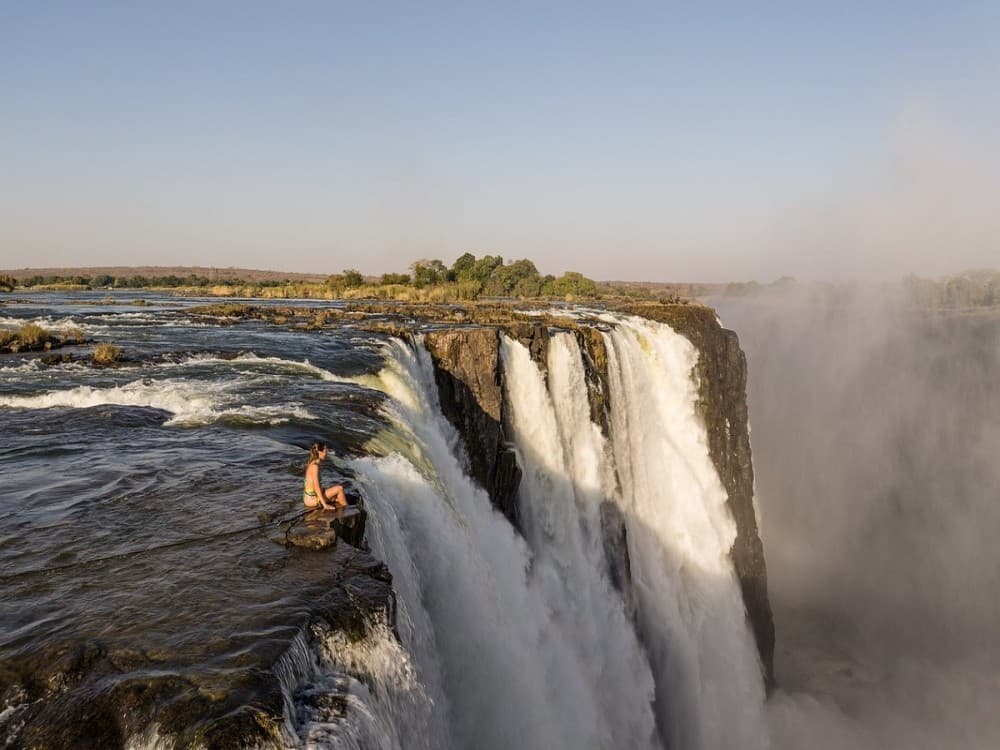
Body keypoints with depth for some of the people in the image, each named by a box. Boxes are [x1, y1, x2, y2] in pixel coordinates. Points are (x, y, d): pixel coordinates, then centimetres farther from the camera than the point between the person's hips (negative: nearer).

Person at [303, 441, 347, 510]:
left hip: (309, 497, 10)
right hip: (311, 499, -10)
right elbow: (316, 487, -23)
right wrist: (325, 504, -21)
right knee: (339, 488, -6)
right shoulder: (315, 466, -21)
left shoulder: (311, 464, 8)